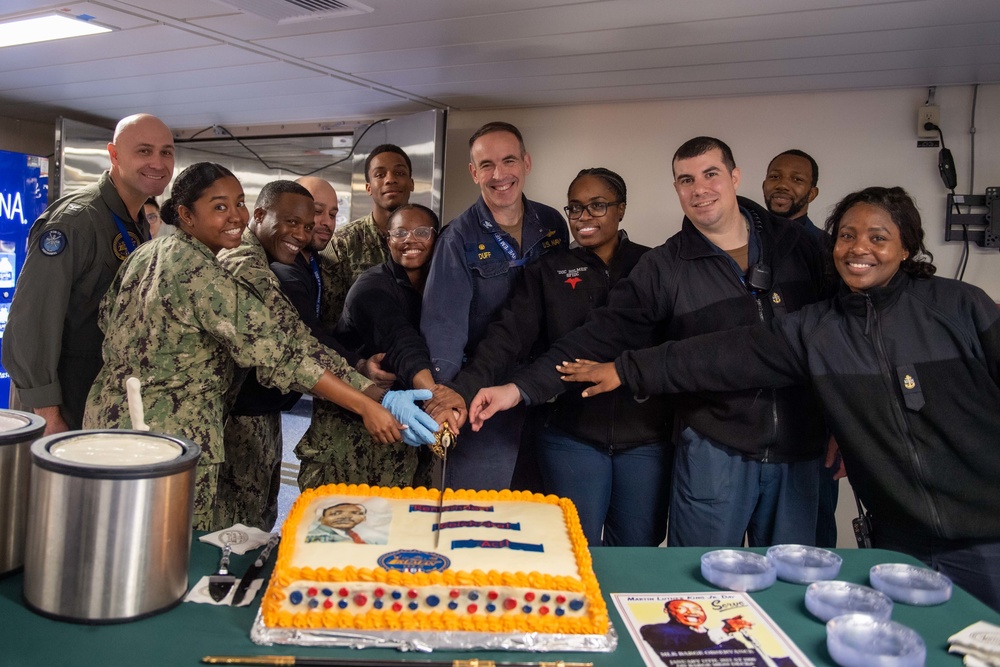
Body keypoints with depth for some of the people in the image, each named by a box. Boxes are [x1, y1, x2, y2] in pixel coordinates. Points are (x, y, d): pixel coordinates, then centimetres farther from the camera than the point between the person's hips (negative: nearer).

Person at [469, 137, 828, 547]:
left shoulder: (795, 244, 3)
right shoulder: (664, 266, -3)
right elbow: (601, 334, -8)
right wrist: (521, 388, -18)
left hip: (799, 451, 3)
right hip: (713, 449, -2)